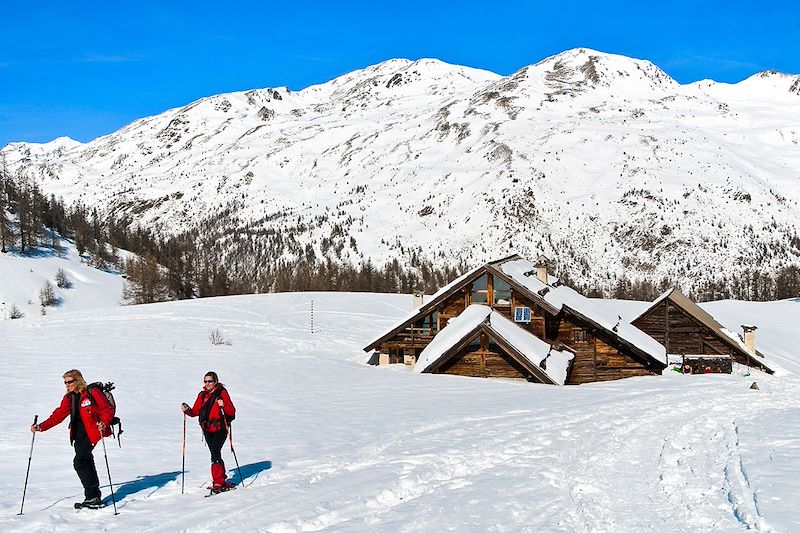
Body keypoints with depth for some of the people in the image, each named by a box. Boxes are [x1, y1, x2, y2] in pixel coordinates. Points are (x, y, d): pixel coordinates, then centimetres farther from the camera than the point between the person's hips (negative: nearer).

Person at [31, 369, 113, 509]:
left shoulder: (92, 393, -8)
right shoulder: (69, 398, 12)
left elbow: (107, 409, -10)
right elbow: (58, 415, 8)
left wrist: (103, 423, -29)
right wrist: (41, 427, -4)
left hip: (92, 432, -7)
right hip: (78, 434, 7)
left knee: (79, 462, -15)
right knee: (86, 463, 9)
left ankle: (92, 496, -6)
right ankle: (93, 497, 18)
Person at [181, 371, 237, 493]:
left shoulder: (222, 393, -6)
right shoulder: (202, 395, 11)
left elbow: (232, 412, -12)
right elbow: (195, 411, 8)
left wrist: (223, 406, -29)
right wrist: (187, 410, -11)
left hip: (220, 429, -6)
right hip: (207, 430, 6)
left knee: (215, 454, -16)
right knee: (216, 455, 12)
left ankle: (218, 483, -14)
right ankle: (222, 481, 21)